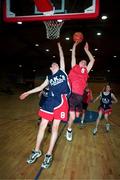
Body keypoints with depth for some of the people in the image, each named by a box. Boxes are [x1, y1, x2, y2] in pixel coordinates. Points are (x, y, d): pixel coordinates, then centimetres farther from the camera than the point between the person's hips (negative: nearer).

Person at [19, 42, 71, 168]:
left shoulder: (62, 71, 12)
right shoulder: (49, 77, 17)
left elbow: (62, 58, 13)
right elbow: (41, 87, 24)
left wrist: (59, 46, 24)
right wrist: (27, 93, 27)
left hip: (61, 102, -3)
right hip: (50, 101, 3)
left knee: (55, 127, 2)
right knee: (42, 125, 2)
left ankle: (49, 155, 12)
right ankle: (37, 151, 20)